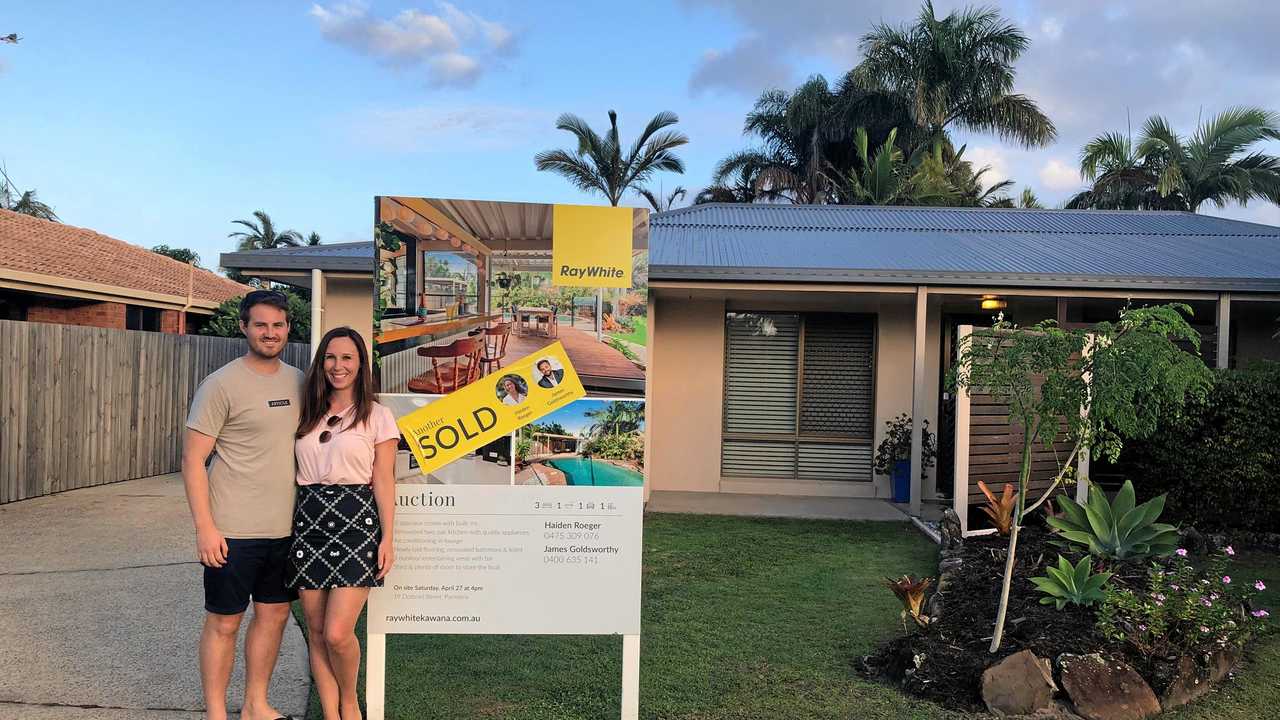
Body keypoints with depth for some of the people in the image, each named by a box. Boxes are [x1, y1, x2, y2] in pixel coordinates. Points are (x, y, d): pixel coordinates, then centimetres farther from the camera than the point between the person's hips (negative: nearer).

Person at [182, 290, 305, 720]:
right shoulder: (222, 385, -10)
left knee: (274, 614, 15)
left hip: (285, 528, 6)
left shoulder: (298, 381, 8)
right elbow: (193, 461, -11)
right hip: (233, 531, -6)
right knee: (224, 622, 5)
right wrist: (204, 527, -17)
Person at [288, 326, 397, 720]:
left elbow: (383, 481, 0)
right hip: (309, 522, 4)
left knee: (337, 633, -10)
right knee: (315, 631, 7)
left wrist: (387, 538, -6)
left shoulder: (377, 415, 2)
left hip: (355, 523, -4)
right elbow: (295, 473, 14)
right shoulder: (307, 414, 13)